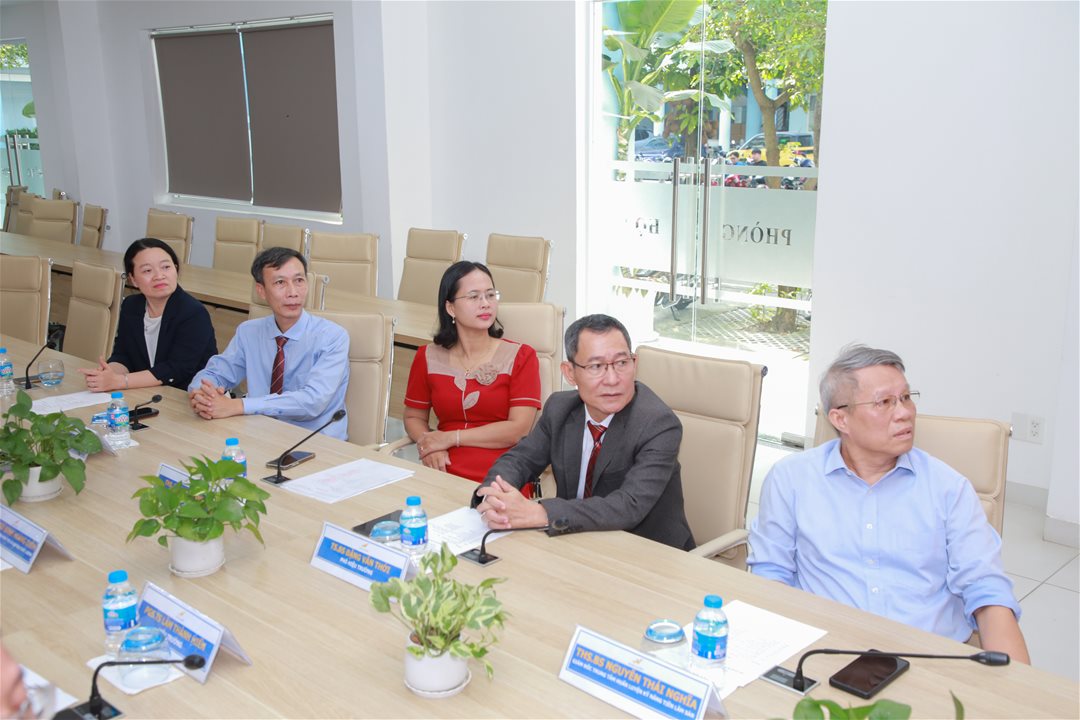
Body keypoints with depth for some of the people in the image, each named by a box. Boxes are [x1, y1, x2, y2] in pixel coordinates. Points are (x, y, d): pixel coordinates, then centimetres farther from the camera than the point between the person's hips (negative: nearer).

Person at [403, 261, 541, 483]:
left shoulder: (520, 357, 4)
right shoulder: (428, 357, 12)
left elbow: (519, 429, -4)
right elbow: (414, 417, 19)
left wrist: (450, 438, -5)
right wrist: (427, 445, -4)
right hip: (445, 478, 2)